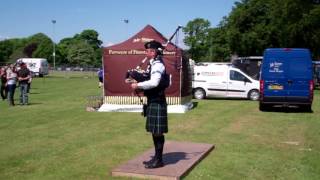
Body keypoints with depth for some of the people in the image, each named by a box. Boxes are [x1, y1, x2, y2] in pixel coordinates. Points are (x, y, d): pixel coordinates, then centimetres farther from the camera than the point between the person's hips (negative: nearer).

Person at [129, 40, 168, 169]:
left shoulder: (158, 65, -17)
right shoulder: (152, 64, 14)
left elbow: (154, 82, -30)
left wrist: (138, 85, -21)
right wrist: (137, 81, 3)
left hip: (157, 102, -10)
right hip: (152, 101, 10)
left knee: (158, 132, -2)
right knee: (154, 131, 15)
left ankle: (159, 160, 6)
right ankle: (156, 157, 25)